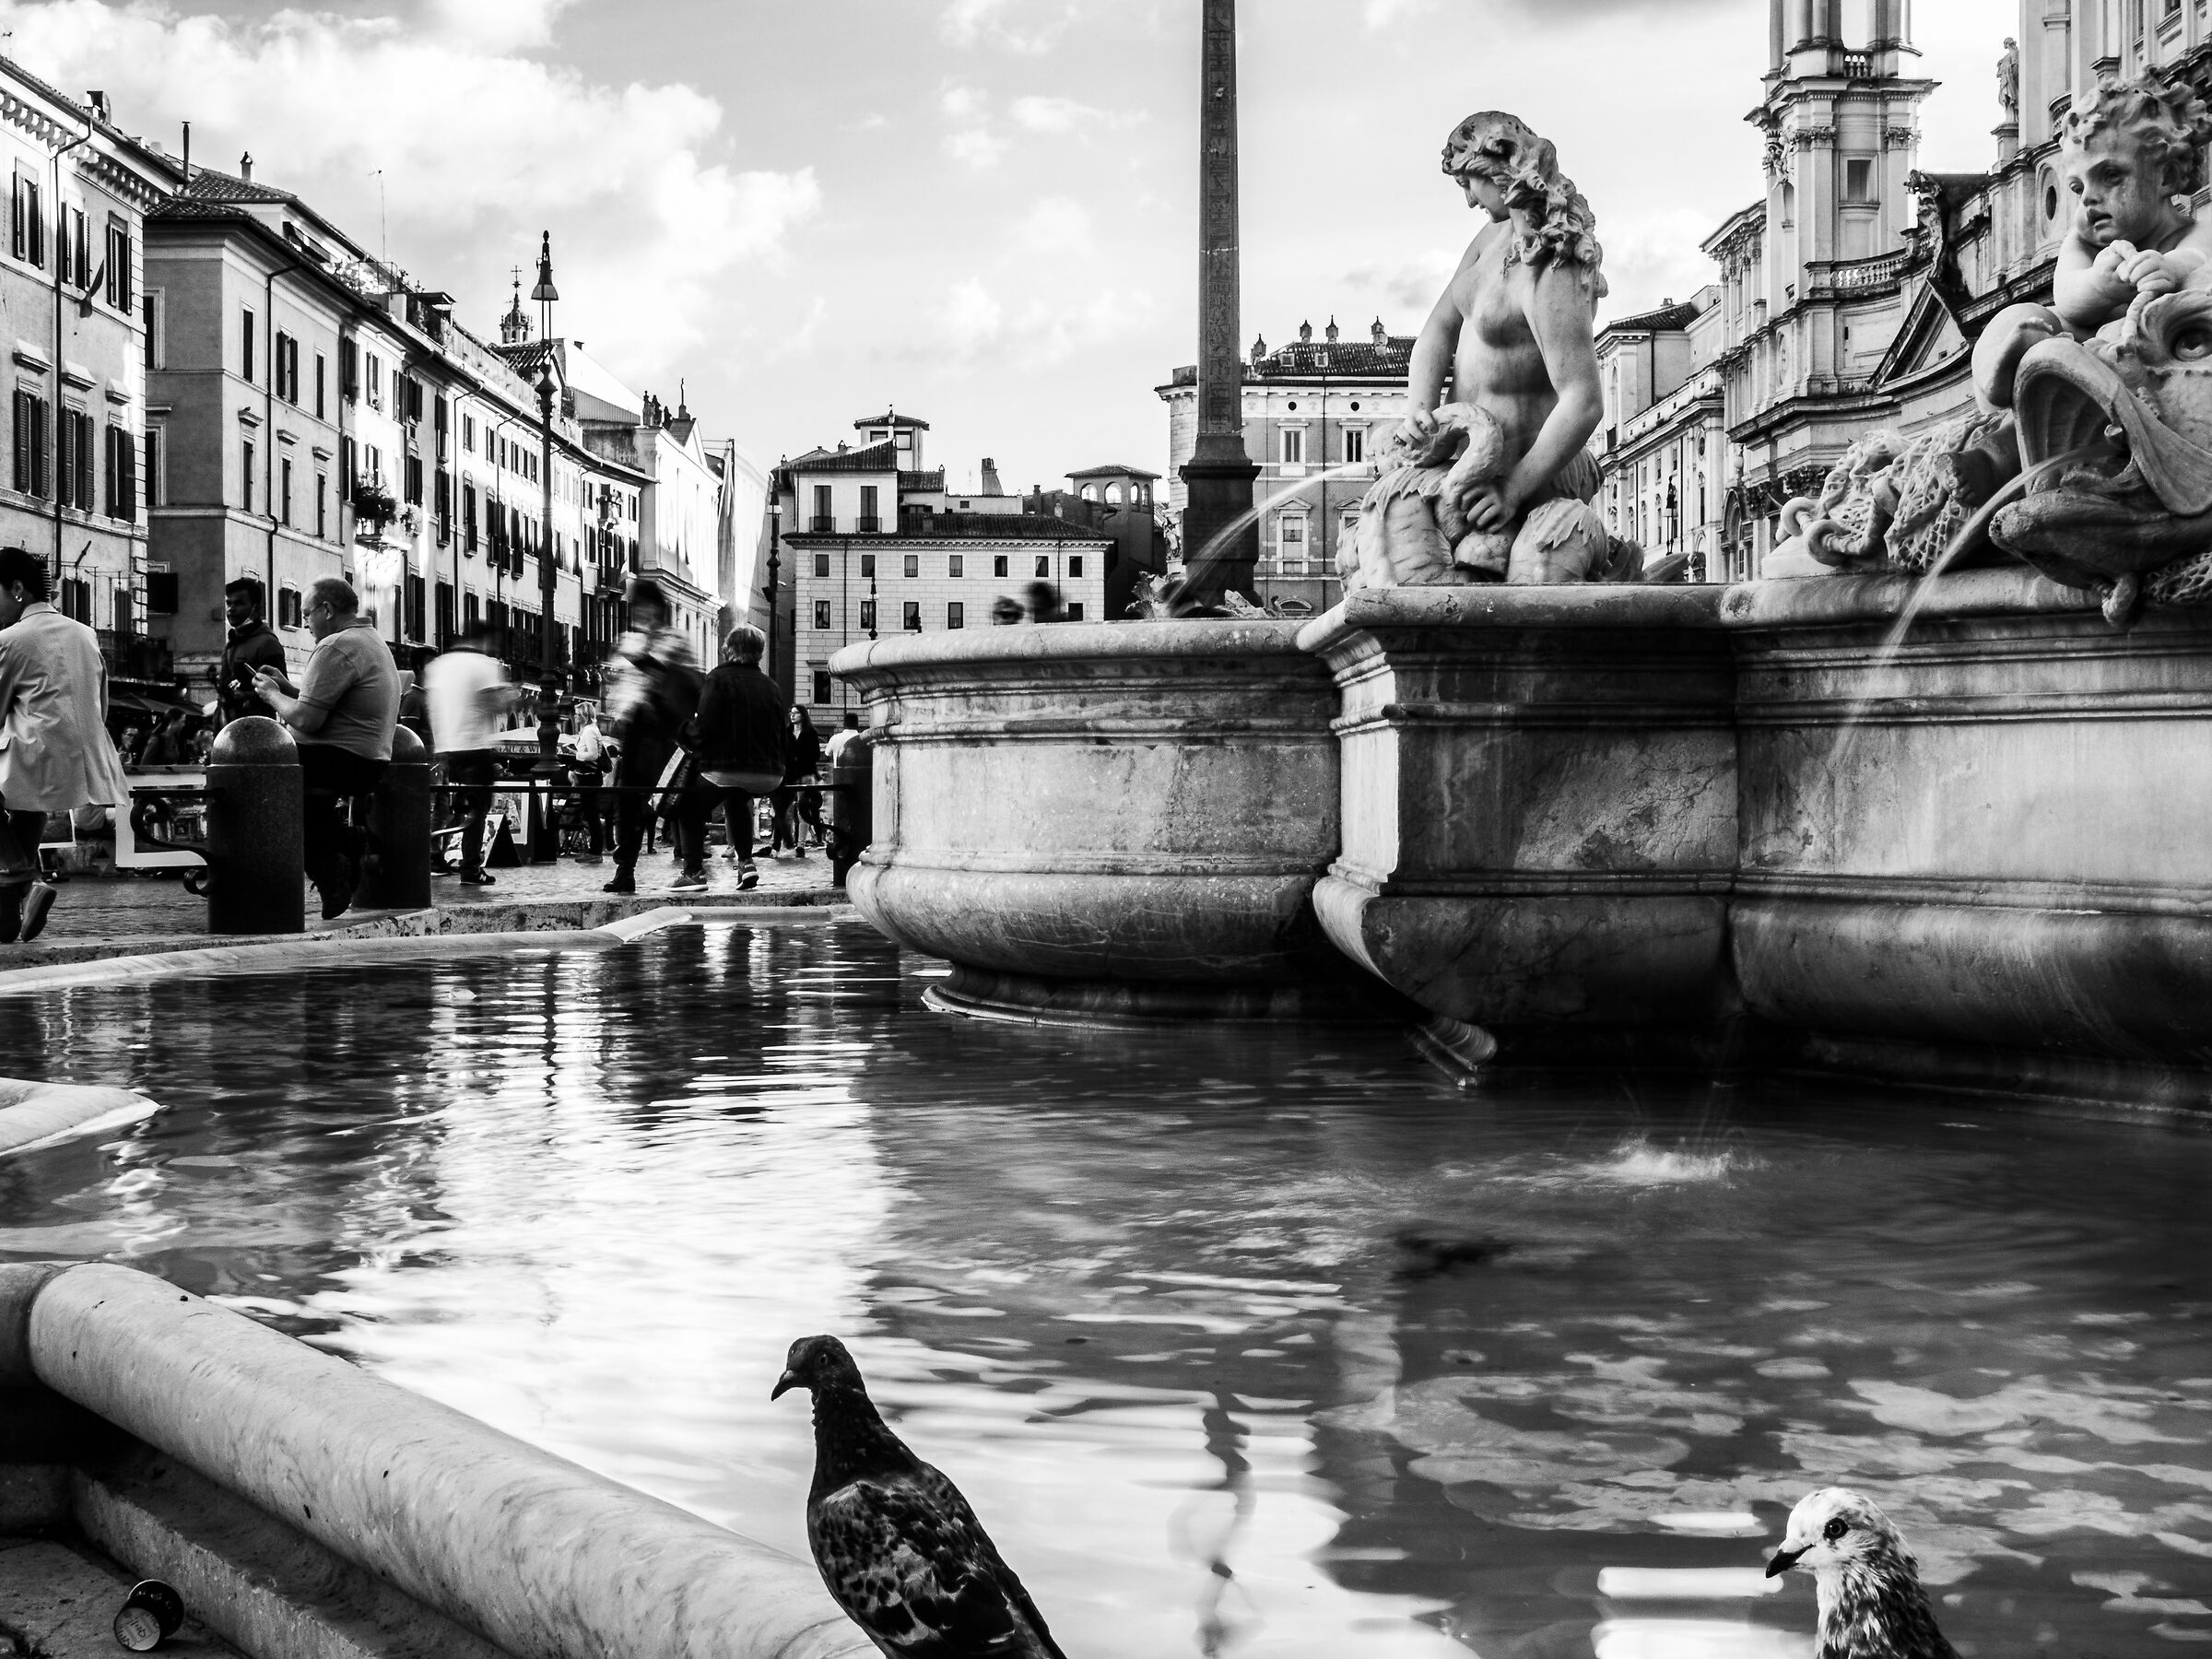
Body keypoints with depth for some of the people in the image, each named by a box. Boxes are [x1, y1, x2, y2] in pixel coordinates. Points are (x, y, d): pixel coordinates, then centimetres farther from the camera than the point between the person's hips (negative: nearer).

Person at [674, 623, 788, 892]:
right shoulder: (772, 687, 9)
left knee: (688, 807, 18)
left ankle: (694, 871, 8)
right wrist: (783, 770, 18)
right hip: (769, 776, 6)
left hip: (726, 769, -5)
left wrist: (694, 749, 1)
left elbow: (705, 726, -17)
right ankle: (746, 863, 24)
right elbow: (785, 735, 9)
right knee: (736, 801, 37)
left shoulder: (719, 678, -6)